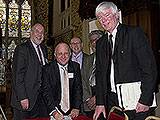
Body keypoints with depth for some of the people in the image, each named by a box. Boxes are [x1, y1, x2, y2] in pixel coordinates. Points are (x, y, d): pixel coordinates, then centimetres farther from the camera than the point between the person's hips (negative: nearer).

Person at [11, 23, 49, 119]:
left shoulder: (44, 49, 15)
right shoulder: (22, 48, -8)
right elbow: (18, 75, -13)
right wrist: (22, 97, -18)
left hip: (41, 96, 6)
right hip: (27, 96, -6)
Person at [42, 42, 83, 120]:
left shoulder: (75, 67, 3)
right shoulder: (48, 69, -5)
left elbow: (78, 88, 1)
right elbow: (47, 92, -10)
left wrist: (76, 108, -11)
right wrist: (54, 111, -21)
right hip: (56, 110, -2)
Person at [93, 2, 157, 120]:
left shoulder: (134, 33, -4)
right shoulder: (100, 43, 14)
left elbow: (150, 67, -10)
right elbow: (100, 74, 14)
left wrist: (145, 99, -15)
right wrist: (100, 103, 6)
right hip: (112, 101, 5)